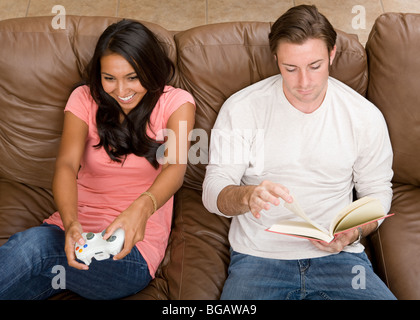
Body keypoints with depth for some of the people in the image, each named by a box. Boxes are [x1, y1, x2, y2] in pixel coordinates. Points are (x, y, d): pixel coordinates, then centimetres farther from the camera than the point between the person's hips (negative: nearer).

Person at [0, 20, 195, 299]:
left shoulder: (175, 102, -1)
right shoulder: (85, 99, 6)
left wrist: (141, 208, -42)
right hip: (77, 230, 3)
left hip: (133, 246, -2)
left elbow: (176, 166, -19)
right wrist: (71, 222, -32)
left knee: (31, 247, -30)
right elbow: (67, 164, -10)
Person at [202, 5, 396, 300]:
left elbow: (377, 192, 10)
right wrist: (247, 196, -28)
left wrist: (353, 232, -11)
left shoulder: (366, 117, 0)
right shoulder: (241, 108, -4)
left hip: (337, 255, 2)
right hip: (258, 254, -1)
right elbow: (213, 190, -5)